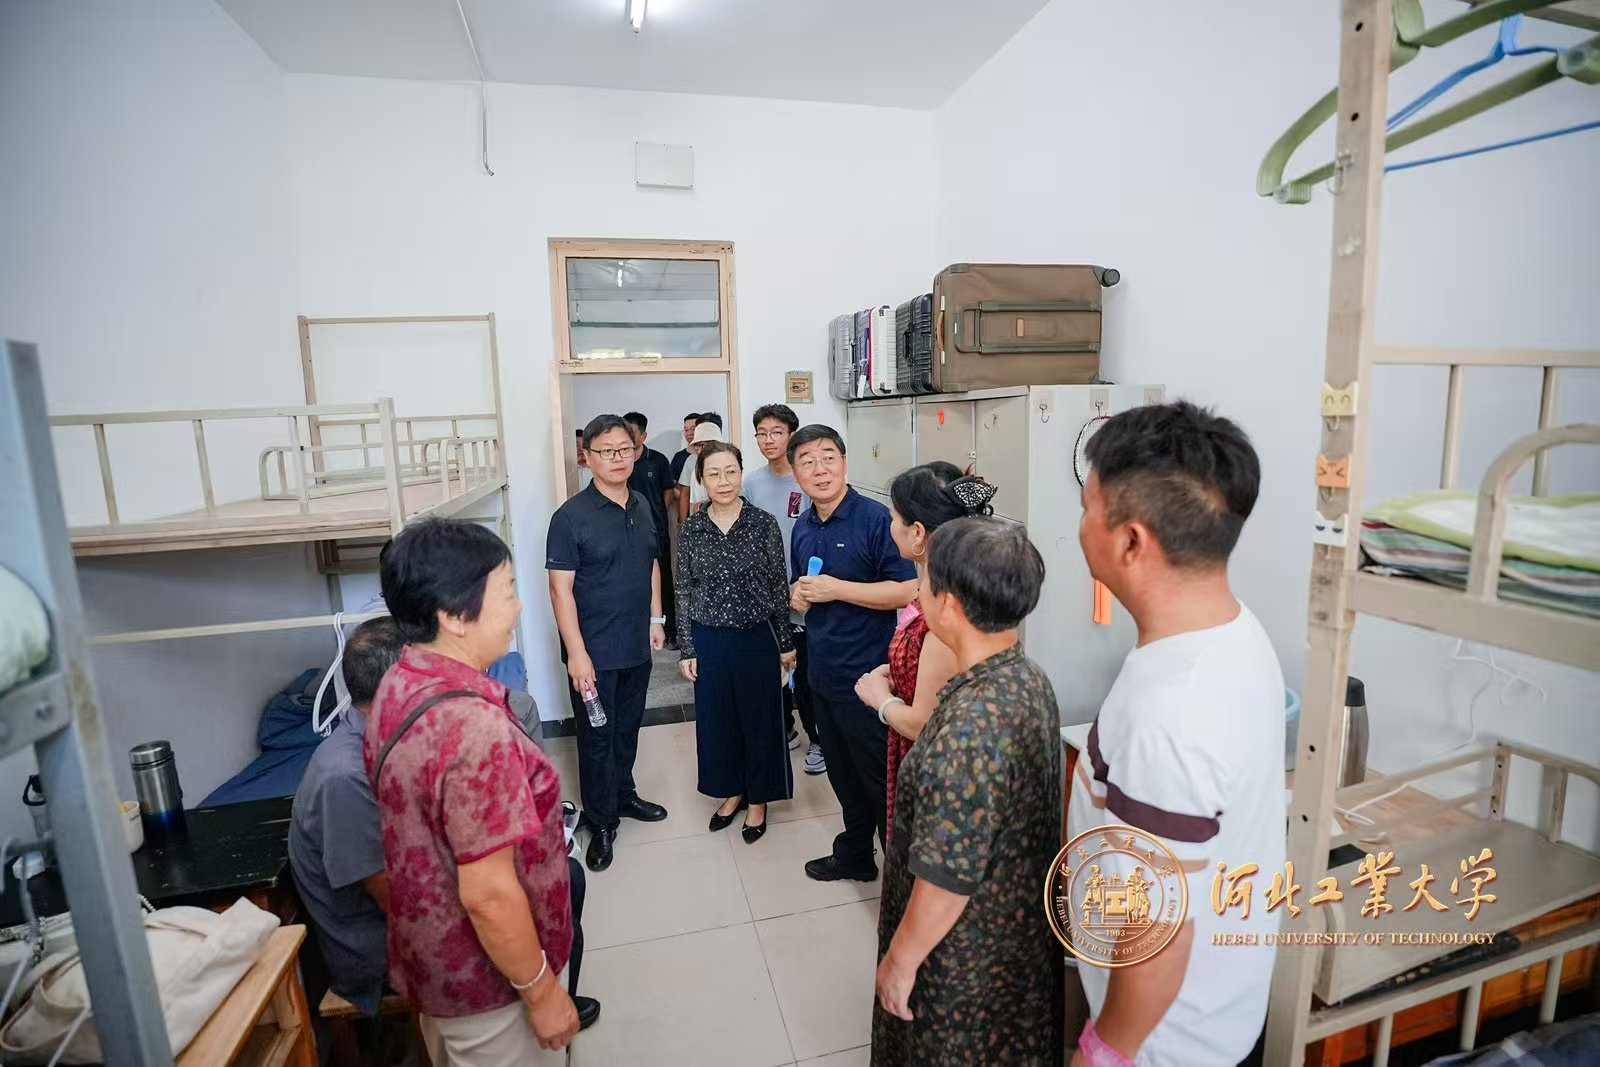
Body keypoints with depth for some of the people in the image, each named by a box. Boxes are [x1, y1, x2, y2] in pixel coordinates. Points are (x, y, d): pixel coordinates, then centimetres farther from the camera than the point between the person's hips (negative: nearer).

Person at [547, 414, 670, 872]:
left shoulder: (642, 507, 5)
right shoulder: (571, 517, -14)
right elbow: (561, 589, -15)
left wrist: (655, 618, 11)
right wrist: (577, 654, -18)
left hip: (637, 645, 6)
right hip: (594, 651, -5)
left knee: (628, 728, 20)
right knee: (596, 737, 7)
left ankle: (624, 795, 40)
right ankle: (601, 823, 24)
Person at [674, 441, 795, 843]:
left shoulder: (764, 524, -8)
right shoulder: (692, 529, -2)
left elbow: (779, 587, -2)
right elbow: (684, 592, 3)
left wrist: (786, 642, -1)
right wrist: (686, 649, 2)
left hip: (757, 637, -2)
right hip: (709, 640, 2)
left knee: (760, 718, 10)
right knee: (716, 719, 14)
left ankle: (758, 798, 31)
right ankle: (732, 791, 38)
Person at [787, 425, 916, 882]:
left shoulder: (875, 518, -16)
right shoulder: (802, 528, 7)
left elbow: (909, 591, -22)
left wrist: (837, 589, -23)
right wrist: (799, 597, -3)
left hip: (866, 676, -7)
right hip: (823, 673, 7)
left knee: (880, 779, 7)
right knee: (843, 774, 23)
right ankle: (854, 855, 42)